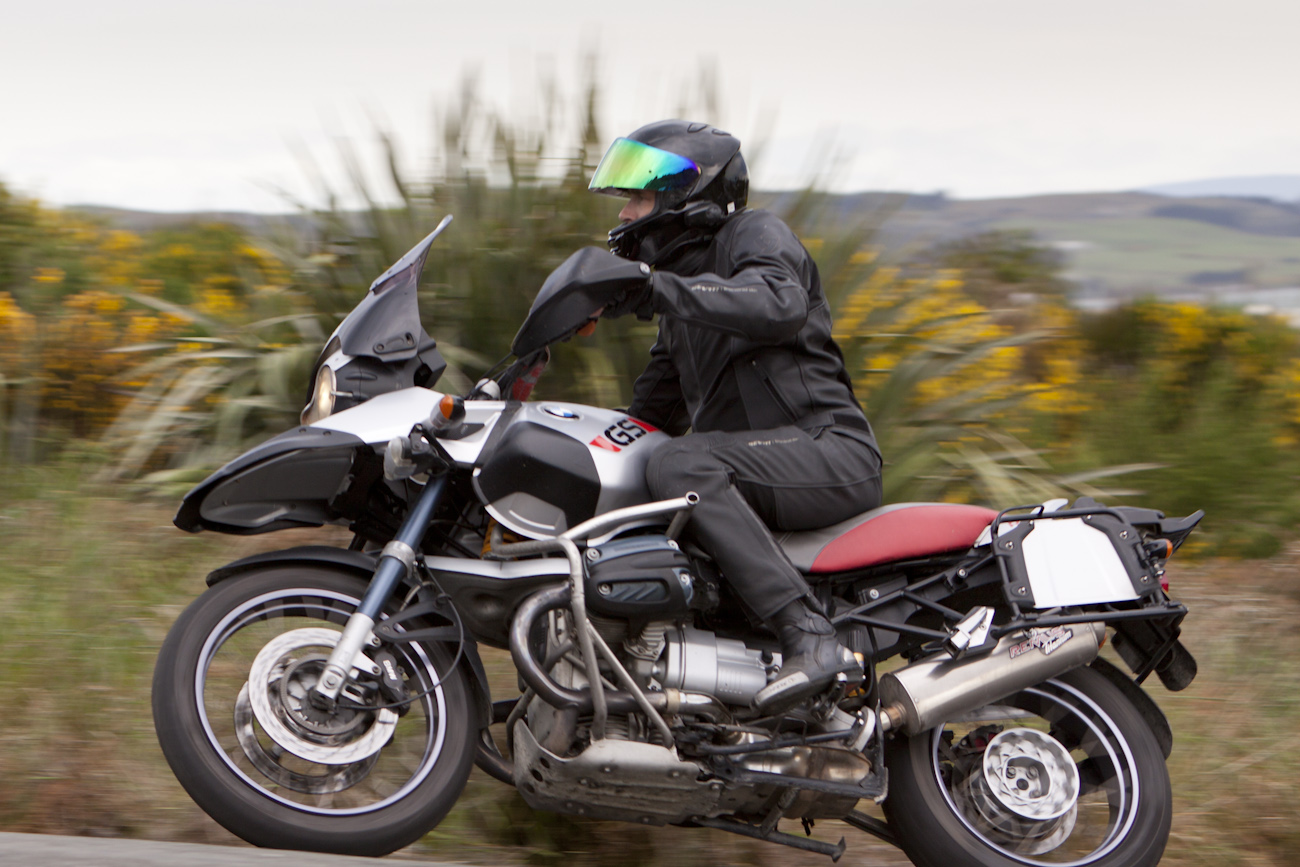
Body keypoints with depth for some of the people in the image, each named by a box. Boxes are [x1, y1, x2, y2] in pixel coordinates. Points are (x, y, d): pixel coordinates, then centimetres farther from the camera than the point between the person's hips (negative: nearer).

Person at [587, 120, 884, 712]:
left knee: (679, 466, -33)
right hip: (754, 463, 9)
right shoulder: (687, 274, 25)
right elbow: (655, 410, 30)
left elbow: (781, 304, -28)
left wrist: (662, 291, -34)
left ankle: (810, 636, -40)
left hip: (828, 450, -9)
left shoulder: (755, 234, -2)